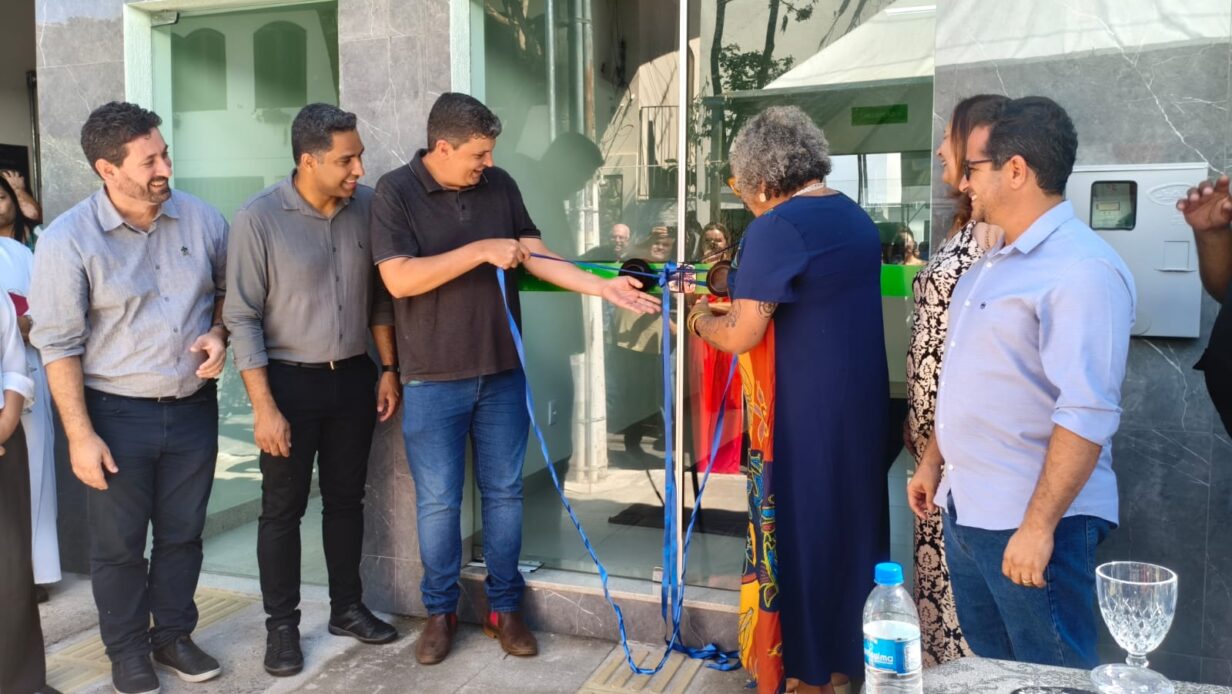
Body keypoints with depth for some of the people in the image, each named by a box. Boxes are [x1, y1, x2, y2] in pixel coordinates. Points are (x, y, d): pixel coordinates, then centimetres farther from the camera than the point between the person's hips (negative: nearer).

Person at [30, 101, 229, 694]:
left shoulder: (201, 220, -3)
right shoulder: (67, 240, -13)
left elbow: (226, 289, 14)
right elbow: (59, 345, -11)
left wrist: (218, 334, -7)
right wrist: (79, 435, -13)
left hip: (194, 408, 3)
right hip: (117, 414, -3)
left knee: (182, 534, 16)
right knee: (118, 544, 11)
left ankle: (174, 635, 36)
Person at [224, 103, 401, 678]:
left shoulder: (367, 206, -3)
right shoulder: (259, 218, -14)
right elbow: (242, 317, -13)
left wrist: (388, 368, 6)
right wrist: (264, 406, -15)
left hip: (353, 377, 4)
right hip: (289, 381, -3)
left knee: (346, 498, 15)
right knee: (283, 508, 7)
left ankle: (347, 608, 31)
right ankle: (281, 625, 22)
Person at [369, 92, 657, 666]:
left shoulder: (500, 186, 3)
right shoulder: (395, 192, -8)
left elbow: (537, 257, 4)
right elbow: (399, 279, -18)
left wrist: (603, 288, -8)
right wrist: (482, 250, -20)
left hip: (502, 373, 4)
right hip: (433, 380, -3)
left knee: (504, 493, 11)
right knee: (437, 500, 7)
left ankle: (504, 607, 26)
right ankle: (440, 611, 26)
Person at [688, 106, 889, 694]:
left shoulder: (776, 228, -17)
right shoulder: (855, 217, 10)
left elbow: (742, 336, -18)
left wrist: (702, 320, 3)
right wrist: (738, 306, 19)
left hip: (802, 412, -8)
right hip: (859, 402, 8)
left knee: (796, 530, 6)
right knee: (849, 518, 18)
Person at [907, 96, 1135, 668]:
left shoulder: (1081, 270, -18)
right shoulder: (995, 263, 12)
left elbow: (1087, 415, -24)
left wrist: (1039, 526, -25)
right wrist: (933, 461, 20)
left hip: (1029, 521, -9)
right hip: (966, 511, 9)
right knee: (991, 675, 21)